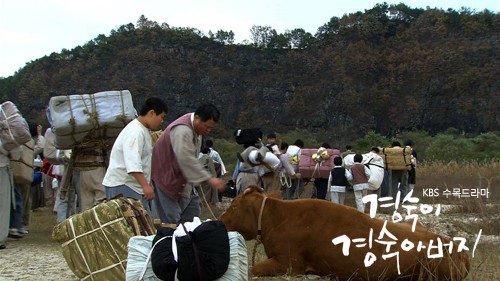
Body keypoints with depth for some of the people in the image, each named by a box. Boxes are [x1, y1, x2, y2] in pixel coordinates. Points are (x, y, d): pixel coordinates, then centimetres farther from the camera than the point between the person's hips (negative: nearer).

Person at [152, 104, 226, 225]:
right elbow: (187, 160, -38)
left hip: (183, 177, 10)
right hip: (166, 176, -10)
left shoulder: (197, 126, 2)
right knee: (172, 219, -10)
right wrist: (210, 179, -41)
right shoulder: (182, 131, -30)